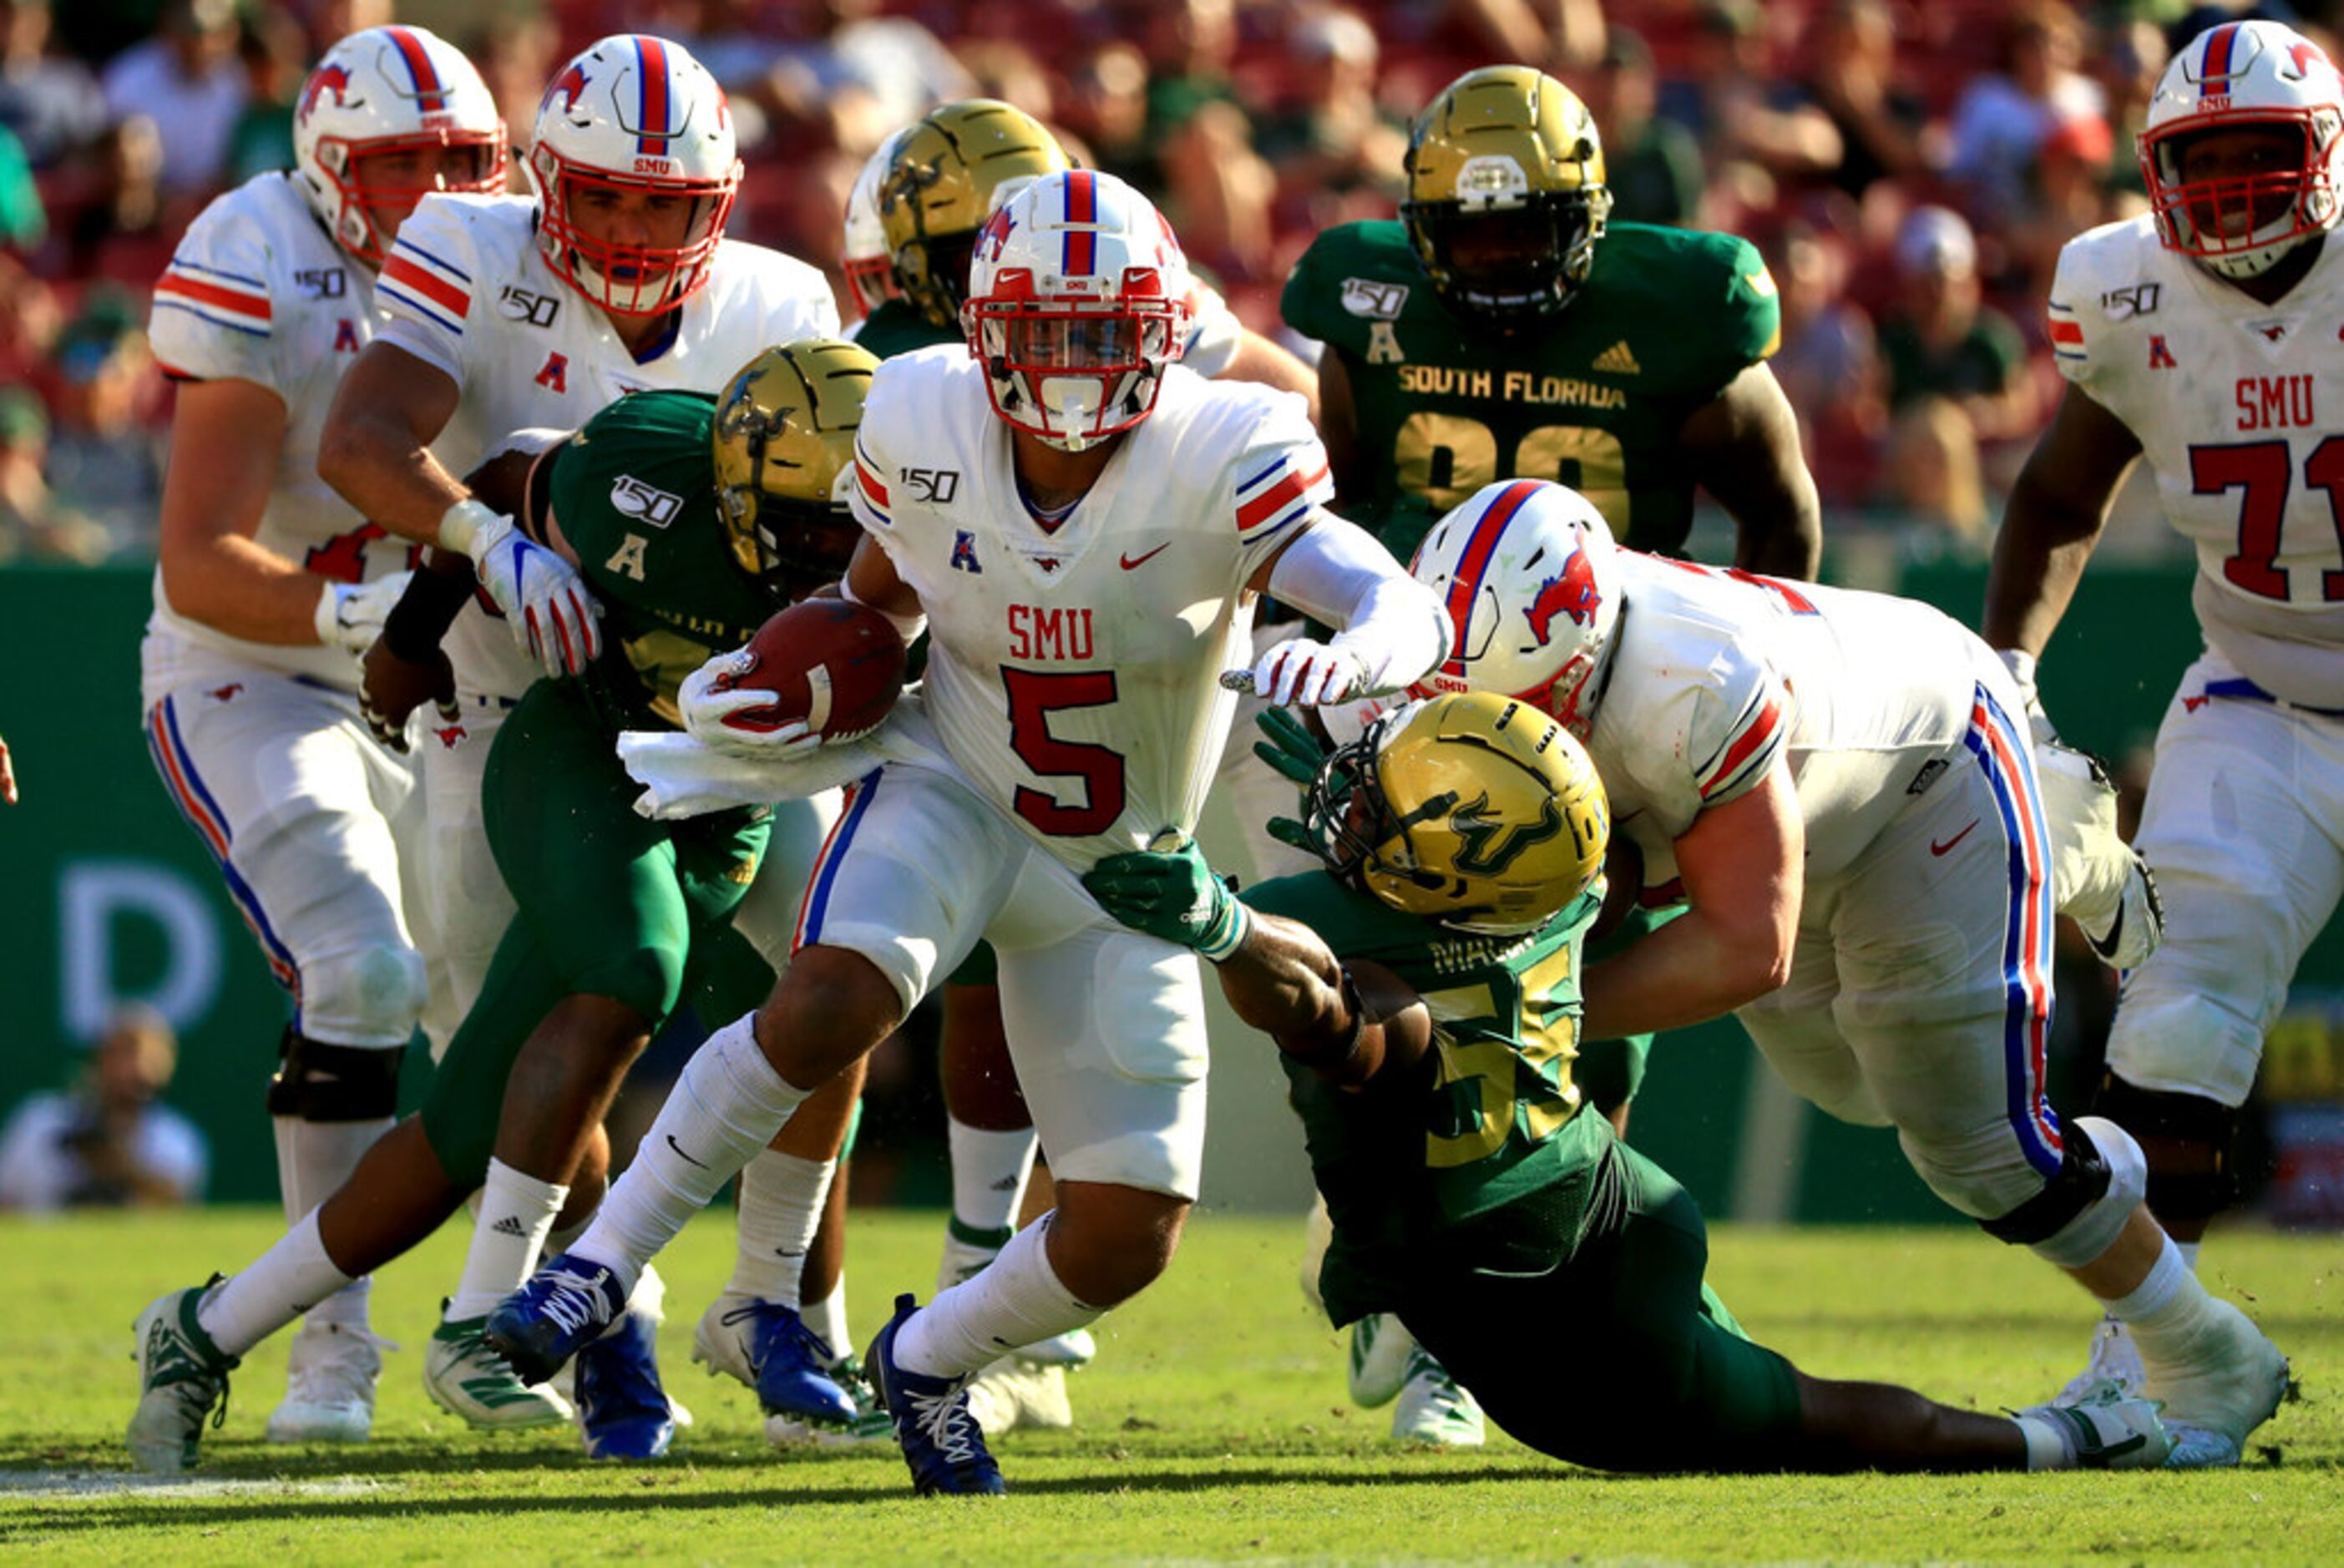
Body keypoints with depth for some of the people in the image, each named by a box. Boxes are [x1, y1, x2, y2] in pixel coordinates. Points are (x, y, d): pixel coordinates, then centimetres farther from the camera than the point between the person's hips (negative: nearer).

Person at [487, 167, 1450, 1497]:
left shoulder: (1221, 462, -25)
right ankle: (605, 1263, -20)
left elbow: (1408, 611, -37)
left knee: (1128, 1239, -5)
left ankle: (928, 1362, 26)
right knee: (834, 1003, -34)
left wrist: (1347, 660, -60)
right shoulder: (921, 424, -15)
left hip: (1122, 871, 1)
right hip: (955, 791, -1)